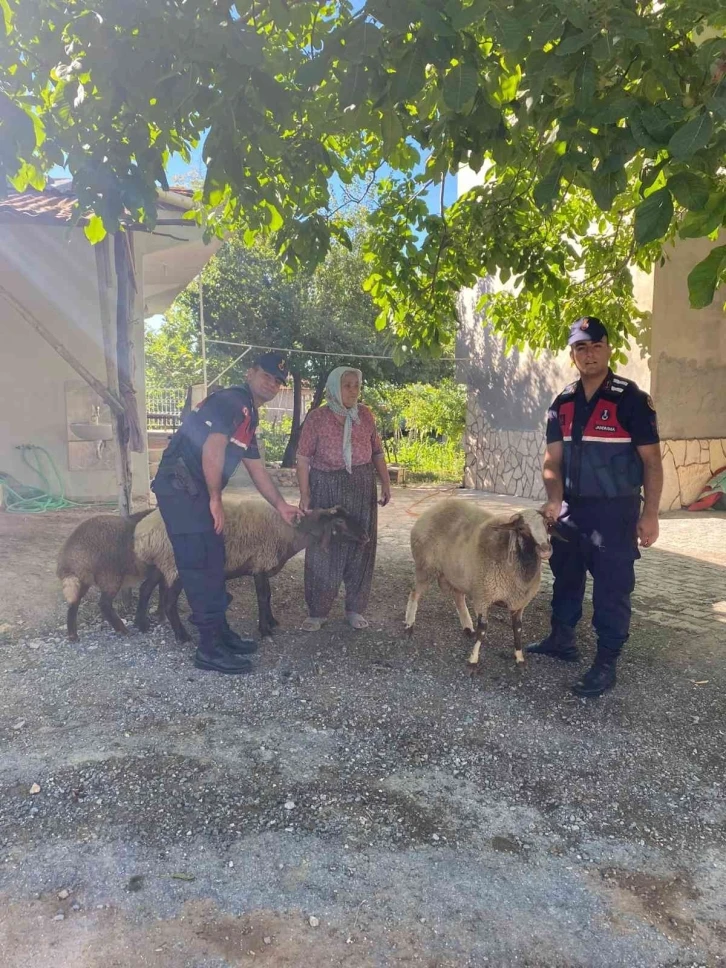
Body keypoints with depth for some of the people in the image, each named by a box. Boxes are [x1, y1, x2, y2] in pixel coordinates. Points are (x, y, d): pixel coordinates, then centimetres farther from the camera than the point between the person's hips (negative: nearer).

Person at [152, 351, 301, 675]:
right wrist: (216, 500, -15)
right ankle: (210, 648, -2)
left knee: (214, 561, 15)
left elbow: (257, 469, 24)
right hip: (179, 489, -10)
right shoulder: (230, 401, -12)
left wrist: (282, 506, 26)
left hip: (196, 494, 10)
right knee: (200, 565, -8)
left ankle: (221, 632, 27)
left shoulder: (248, 418, 18)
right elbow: (212, 450, -23)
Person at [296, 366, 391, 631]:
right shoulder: (317, 417, -6)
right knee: (323, 550, 3)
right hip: (327, 490, -3)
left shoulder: (365, 415, 4)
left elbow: (377, 451, 11)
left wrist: (386, 483, 6)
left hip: (362, 489, 3)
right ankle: (317, 612, 15)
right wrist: (304, 494, -11)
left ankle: (355, 609, 21)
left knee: (360, 548, 7)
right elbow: (303, 458, -5)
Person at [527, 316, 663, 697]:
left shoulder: (631, 400, -10)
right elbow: (553, 459, 4)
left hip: (616, 510, -5)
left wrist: (650, 514, -12)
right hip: (572, 508, 6)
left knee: (612, 589, 1)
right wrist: (554, 500, -13)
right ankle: (561, 640, 36)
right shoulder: (563, 403, 5)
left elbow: (652, 461, -8)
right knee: (565, 577, 17)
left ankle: (606, 664, 13)